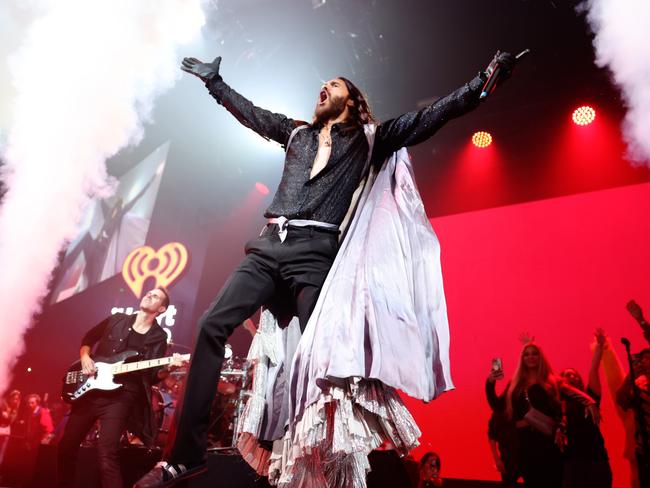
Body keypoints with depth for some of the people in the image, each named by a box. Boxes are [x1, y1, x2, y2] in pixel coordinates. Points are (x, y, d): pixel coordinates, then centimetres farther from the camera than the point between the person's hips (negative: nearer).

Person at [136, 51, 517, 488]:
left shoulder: (368, 138, 15)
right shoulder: (298, 132, 27)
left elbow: (428, 118, 9)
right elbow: (249, 112, 39)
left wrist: (483, 81, 2)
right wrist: (214, 81, 47)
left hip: (315, 252, -4)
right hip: (269, 245, 4)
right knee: (212, 326, -9)